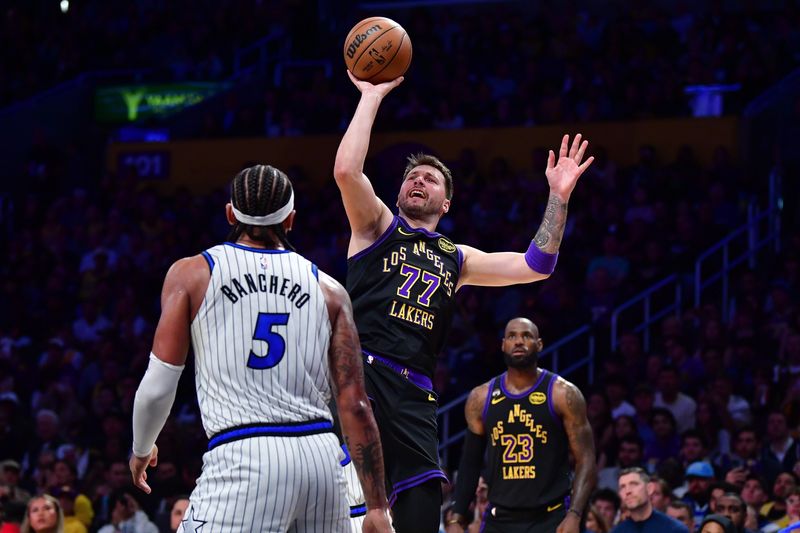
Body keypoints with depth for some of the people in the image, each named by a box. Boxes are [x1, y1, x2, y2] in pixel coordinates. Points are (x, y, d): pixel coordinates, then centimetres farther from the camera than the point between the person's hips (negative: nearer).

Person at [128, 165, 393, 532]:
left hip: (242, 460, -4)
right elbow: (355, 404, 9)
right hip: (320, 456, 4)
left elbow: (157, 388, 4)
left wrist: (142, 449, 24)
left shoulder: (191, 274, 8)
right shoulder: (327, 290, 14)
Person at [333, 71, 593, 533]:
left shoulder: (457, 259, 25)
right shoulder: (377, 227, 13)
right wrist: (372, 97, -1)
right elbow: (346, 170, -5)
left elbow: (535, 266, 18)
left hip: (413, 395, 5)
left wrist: (559, 197, 10)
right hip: (362, 376, -5)